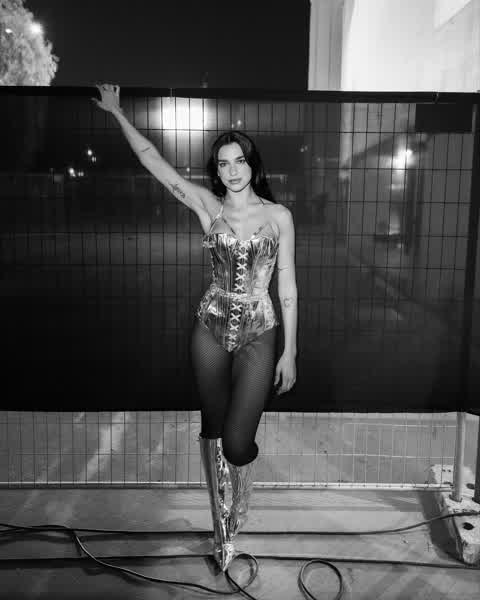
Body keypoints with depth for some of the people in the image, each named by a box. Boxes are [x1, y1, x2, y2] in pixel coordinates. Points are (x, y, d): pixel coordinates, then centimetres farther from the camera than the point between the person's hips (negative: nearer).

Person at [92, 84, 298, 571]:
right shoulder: (207, 206, 2)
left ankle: (234, 520, 28)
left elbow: (287, 287, 0)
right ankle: (223, 526, 34)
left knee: (237, 443, -5)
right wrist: (117, 113, 3)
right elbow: (154, 161, 2)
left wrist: (290, 352, -1)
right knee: (212, 431, 12)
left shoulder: (278, 215, -1)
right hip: (211, 327, 2)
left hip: (258, 333, -2)